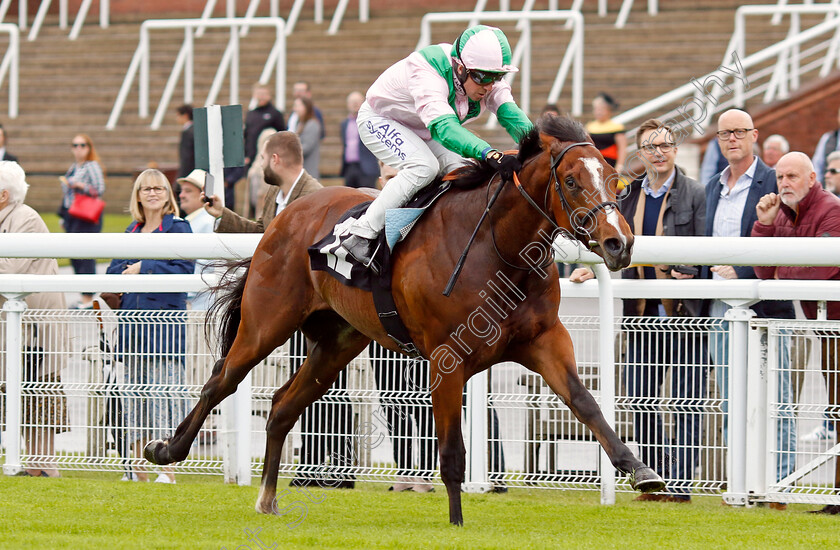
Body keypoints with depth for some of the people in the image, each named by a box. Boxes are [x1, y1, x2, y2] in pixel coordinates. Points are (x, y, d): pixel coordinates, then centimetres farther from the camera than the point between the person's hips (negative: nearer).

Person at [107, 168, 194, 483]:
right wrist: (129, 271, -6)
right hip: (133, 319, 7)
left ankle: (167, 472, -10)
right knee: (135, 392, 7)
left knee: (164, 393, -10)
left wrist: (143, 269, -11)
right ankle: (139, 471, 12)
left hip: (164, 319, -7)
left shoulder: (178, 228, 0)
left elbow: (184, 270, -11)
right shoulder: (132, 232, 18)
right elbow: (114, 270, 15)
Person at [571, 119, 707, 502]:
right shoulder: (629, 196, 12)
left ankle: (681, 483, 1)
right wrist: (593, 269, 1)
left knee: (686, 404, -2)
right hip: (643, 313, 5)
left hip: (685, 313, -5)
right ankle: (657, 478, 18)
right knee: (639, 400, 6)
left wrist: (686, 273, -21)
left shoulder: (695, 195, -2)